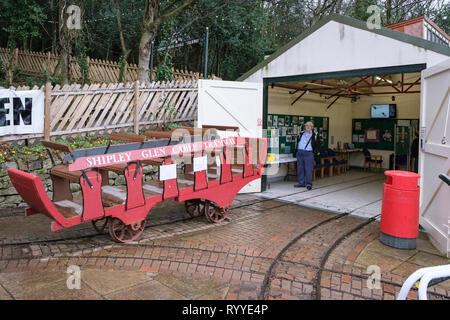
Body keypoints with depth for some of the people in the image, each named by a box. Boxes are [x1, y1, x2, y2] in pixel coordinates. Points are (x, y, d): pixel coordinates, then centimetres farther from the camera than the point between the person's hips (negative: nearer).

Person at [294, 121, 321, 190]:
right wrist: (296, 151, 13)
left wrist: (315, 152, -2)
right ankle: (301, 183, 15)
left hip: (308, 154, -4)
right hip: (300, 153, 5)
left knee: (308, 169, -7)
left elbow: (318, 145, 7)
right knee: (300, 168, 7)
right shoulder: (301, 134, 15)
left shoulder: (314, 136, 4)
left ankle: (309, 184, -3)